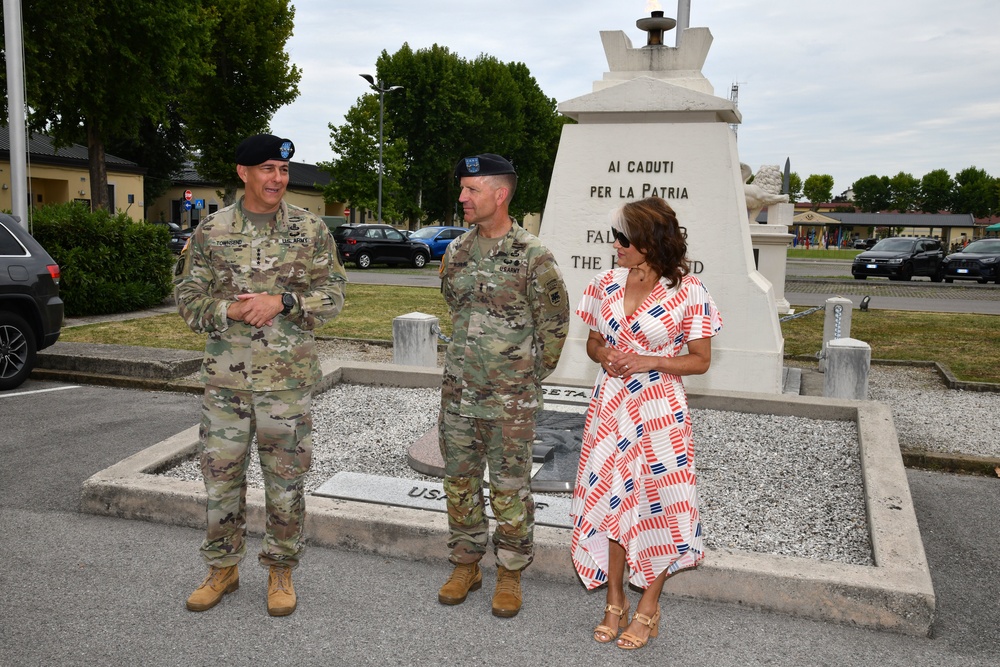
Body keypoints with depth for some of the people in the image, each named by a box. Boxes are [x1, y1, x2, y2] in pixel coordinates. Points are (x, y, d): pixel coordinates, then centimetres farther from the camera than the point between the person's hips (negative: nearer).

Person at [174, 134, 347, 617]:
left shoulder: (311, 229, 1)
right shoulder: (211, 230, 3)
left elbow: (332, 294, -1)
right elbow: (188, 297, 4)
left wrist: (283, 302, -16)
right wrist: (229, 310, -14)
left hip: (288, 377, -1)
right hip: (225, 377, 1)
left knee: (286, 481, 8)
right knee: (221, 475, 11)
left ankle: (281, 570, 27)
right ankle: (223, 568, 31)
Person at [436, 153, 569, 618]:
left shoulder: (532, 256, -11)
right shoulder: (456, 252, 6)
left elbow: (554, 325, -4)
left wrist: (528, 375, 1)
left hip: (511, 398, -5)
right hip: (458, 390, 5)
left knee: (510, 487, 5)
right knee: (459, 480, 13)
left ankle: (509, 574, 22)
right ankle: (465, 565, 30)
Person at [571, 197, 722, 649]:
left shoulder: (686, 292, -10)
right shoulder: (607, 284, 3)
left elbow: (701, 360, -4)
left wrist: (649, 361, -17)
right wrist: (604, 354, -9)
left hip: (659, 412, -4)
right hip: (610, 407, 4)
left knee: (658, 503, 5)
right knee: (609, 500, 9)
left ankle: (648, 607, 25)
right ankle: (615, 602, 27)